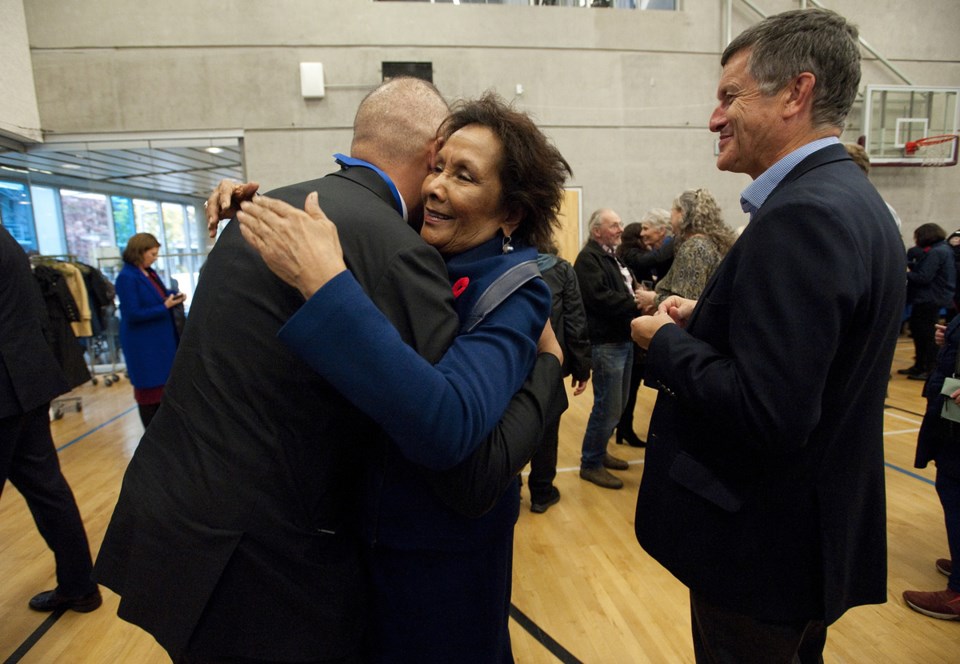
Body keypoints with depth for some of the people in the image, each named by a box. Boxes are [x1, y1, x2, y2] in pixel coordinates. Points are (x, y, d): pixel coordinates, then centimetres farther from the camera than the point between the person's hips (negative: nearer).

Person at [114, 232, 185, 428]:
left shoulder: (150, 273, 8)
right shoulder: (126, 277, -17)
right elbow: (133, 314, -21)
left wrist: (174, 297, -1)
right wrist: (165, 307, -21)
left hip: (161, 340, 8)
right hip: (143, 344, -8)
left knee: (163, 385, 15)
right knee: (149, 387, 4)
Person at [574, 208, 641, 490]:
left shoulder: (613, 256, 18)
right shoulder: (588, 258, -13)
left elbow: (629, 287, 20)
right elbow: (600, 297, -25)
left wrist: (640, 292, -2)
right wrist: (636, 302, -22)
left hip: (624, 339, 10)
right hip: (606, 343, -10)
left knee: (615, 405, 18)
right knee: (608, 408, -4)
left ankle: (599, 452, 33)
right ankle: (590, 464, 12)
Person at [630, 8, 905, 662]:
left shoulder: (801, 216, -25)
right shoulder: (854, 200, 6)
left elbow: (767, 413, -31)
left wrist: (667, 342, -16)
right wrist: (705, 322, 1)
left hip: (765, 545, -9)